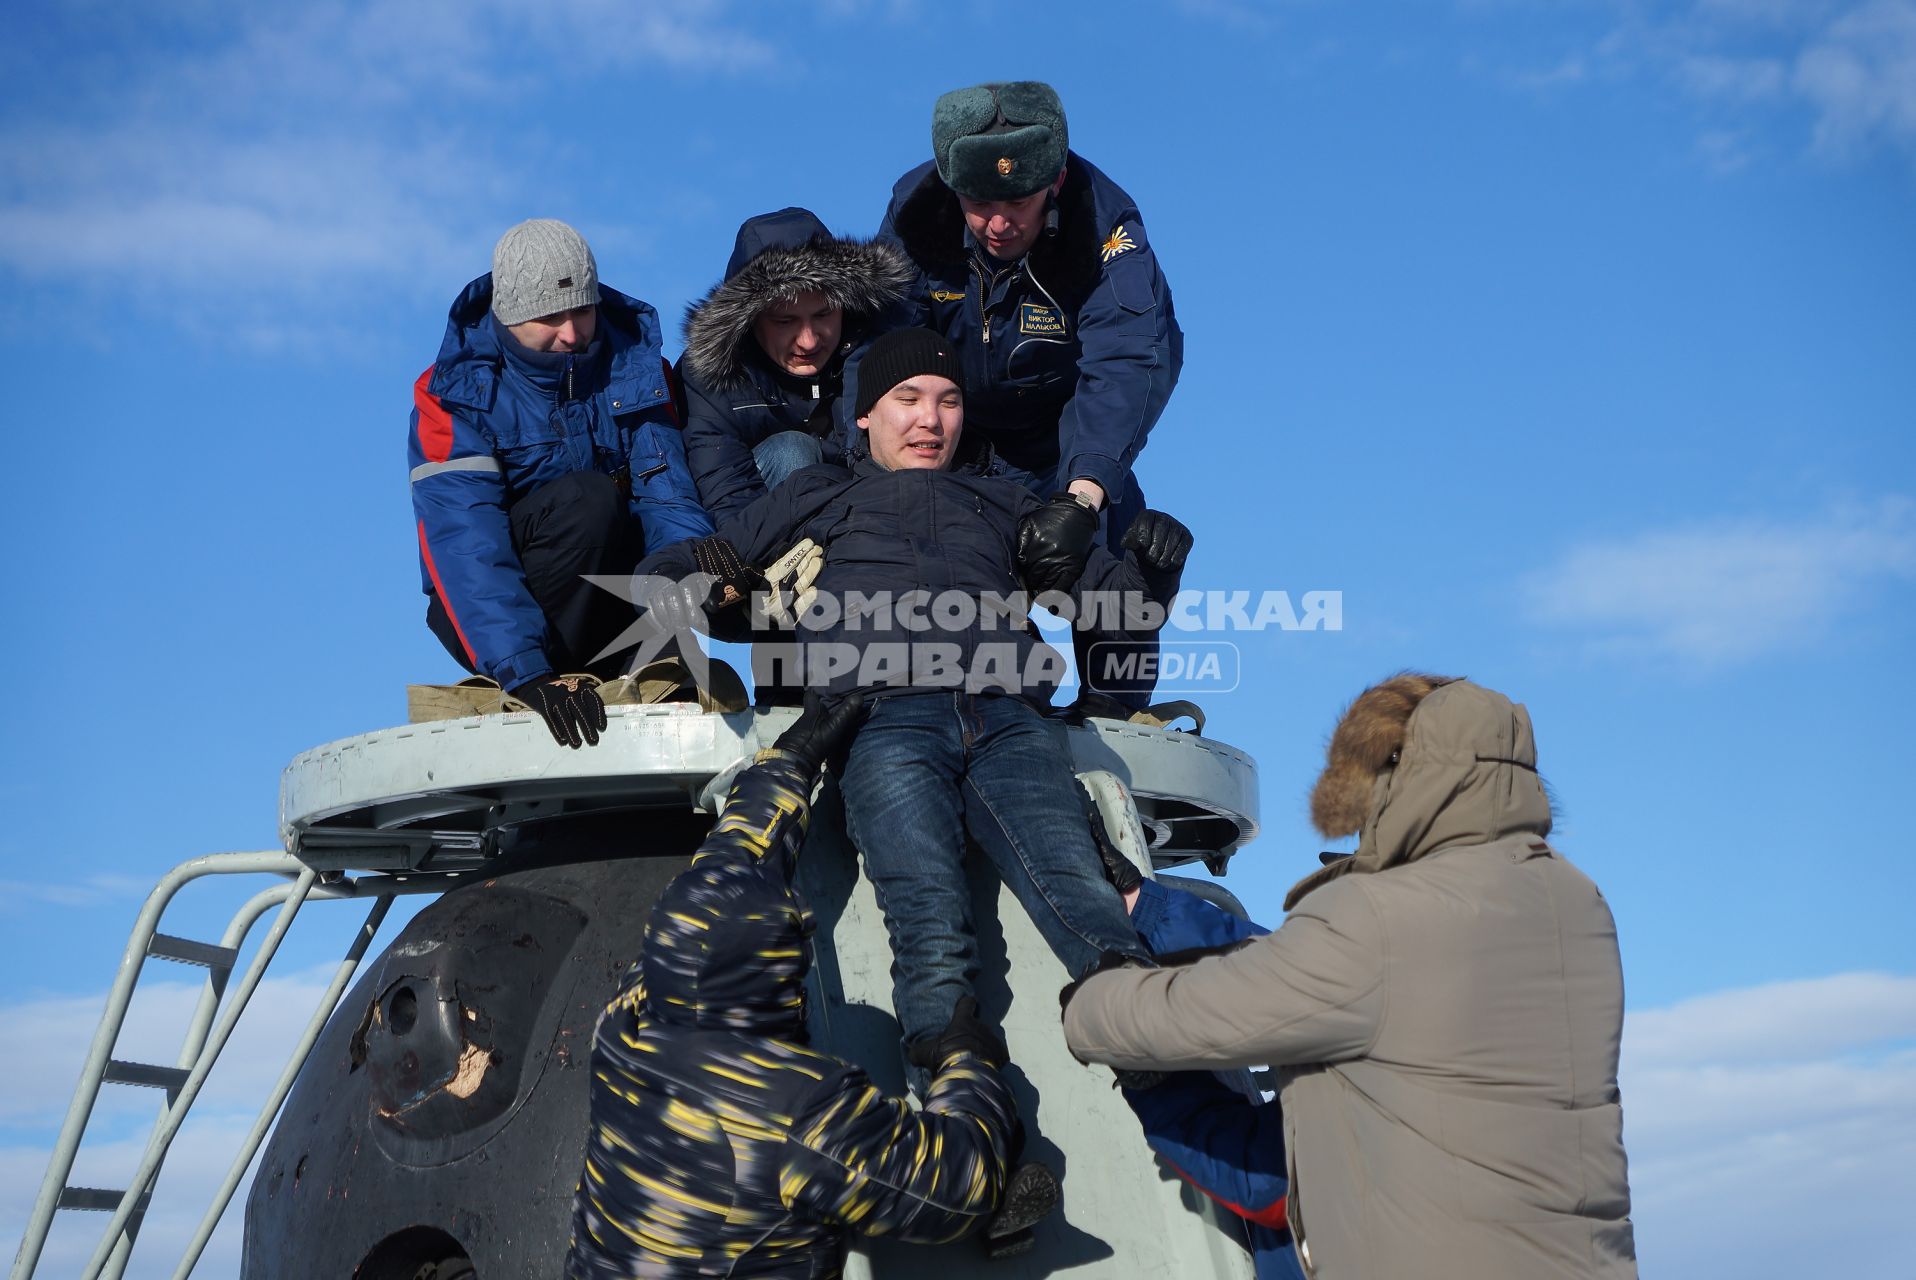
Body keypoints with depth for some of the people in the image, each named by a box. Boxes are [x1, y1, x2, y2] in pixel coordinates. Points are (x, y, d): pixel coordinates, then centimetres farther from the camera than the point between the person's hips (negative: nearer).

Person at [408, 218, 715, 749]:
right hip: (482, 618, -4)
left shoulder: (636, 365, -3)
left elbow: (665, 493, -13)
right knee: (585, 498, -31)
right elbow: (463, 543, -26)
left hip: (608, 603, 4)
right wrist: (526, 670, -41)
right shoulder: (454, 392, -14)